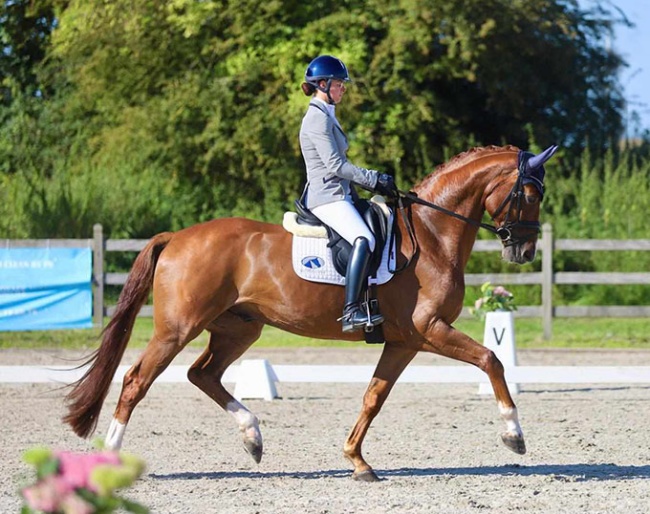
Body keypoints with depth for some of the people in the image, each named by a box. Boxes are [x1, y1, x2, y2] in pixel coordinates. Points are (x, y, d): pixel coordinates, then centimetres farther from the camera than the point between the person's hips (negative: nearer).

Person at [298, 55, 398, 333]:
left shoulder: (326, 117, 22)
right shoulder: (317, 119, -10)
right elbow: (334, 165, -17)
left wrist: (374, 181, 15)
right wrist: (375, 179, -13)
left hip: (339, 195, 11)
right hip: (326, 197, -11)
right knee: (364, 239, -30)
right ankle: (351, 312, -38)